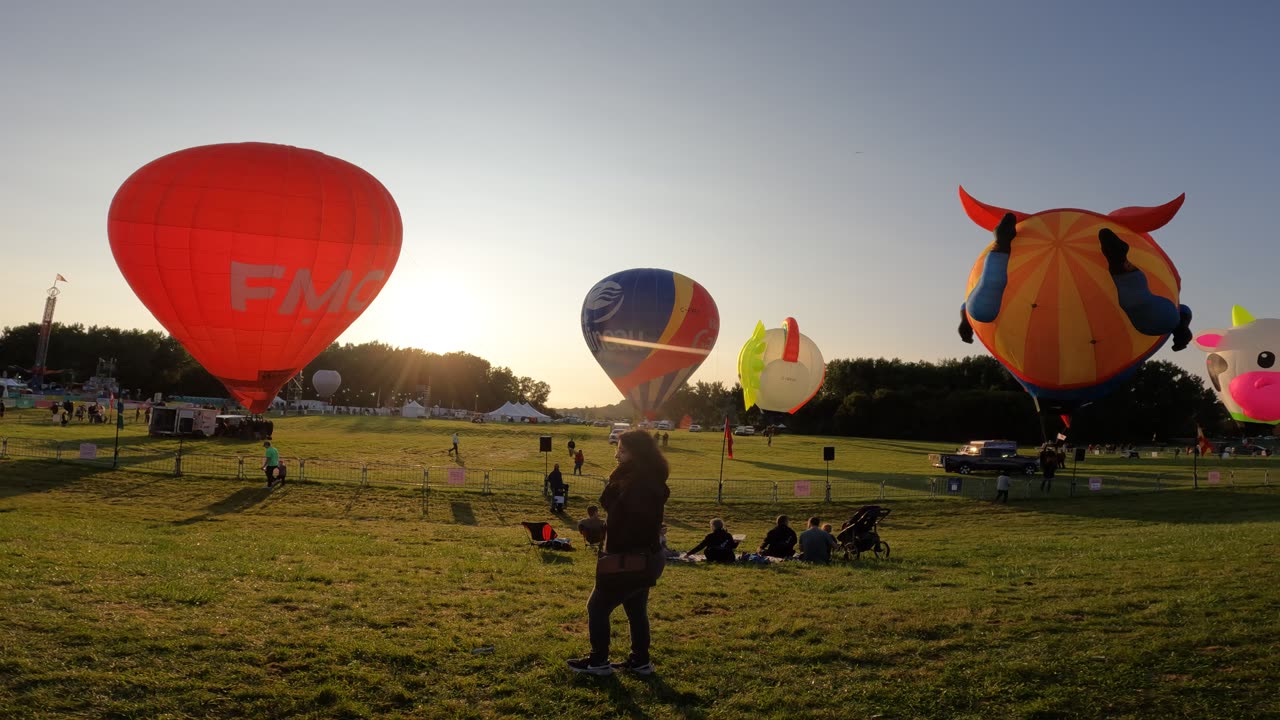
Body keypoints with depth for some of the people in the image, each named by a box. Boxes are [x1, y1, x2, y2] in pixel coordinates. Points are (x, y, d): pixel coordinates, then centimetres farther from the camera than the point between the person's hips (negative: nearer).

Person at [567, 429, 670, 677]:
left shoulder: (640, 483, -24)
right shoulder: (645, 479, 9)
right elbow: (608, 502, 9)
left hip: (631, 560, -10)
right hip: (643, 558, 10)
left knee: (597, 608, 3)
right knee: (636, 610, 19)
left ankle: (598, 661, 14)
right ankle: (640, 661, 27)